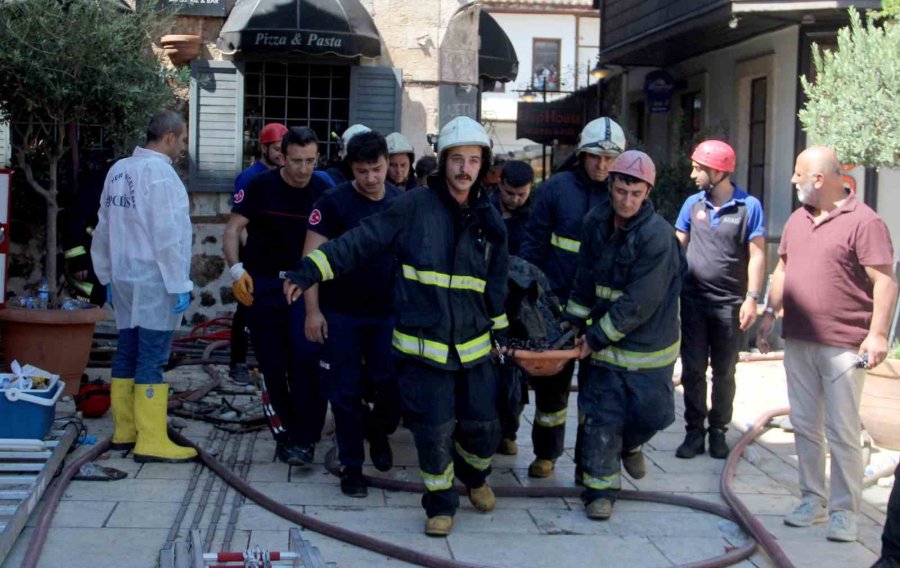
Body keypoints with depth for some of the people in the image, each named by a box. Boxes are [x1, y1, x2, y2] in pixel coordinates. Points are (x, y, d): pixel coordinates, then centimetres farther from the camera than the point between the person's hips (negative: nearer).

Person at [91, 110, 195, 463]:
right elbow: (167, 235, -20)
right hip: (154, 281, -8)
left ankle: (125, 431, 19)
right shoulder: (158, 172, -16)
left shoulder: (118, 170, 10)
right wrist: (180, 284, -16)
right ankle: (151, 441, -5)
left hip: (124, 279, 9)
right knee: (151, 360, -7)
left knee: (127, 355, 13)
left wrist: (108, 276, 20)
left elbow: (104, 230, 14)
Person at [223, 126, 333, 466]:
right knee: (272, 364, 5)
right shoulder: (261, 186, -7)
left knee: (306, 356, -15)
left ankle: (304, 438, -7)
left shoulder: (323, 192, -2)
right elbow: (233, 228, -9)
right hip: (262, 285, 0)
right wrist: (236, 268, -23)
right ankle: (283, 433, 19)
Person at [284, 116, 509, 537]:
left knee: (483, 426, 8)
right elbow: (359, 242, -10)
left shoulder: (489, 220, 4)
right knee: (434, 430, -2)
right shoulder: (414, 207, -9)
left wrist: (501, 336, 16)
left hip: (473, 346, 3)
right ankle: (441, 502, 22)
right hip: (423, 344, -3)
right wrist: (310, 270, -19)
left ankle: (474, 475, 41)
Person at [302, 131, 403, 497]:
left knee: (395, 386, 1)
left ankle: (378, 431, 32)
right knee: (345, 392, 4)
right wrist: (312, 310, -12)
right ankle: (351, 466, 18)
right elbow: (312, 255, -8)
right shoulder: (333, 202, -8)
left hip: (387, 313, 3)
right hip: (340, 314, -2)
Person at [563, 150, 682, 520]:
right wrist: (572, 323, 6)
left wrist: (596, 337, -18)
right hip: (605, 341, 3)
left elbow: (639, 302, -21)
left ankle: (629, 445, 40)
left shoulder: (657, 235, -20)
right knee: (601, 417, 1)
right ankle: (600, 489, 12)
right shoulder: (596, 223, -2)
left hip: (649, 345, -3)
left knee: (649, 412, 7)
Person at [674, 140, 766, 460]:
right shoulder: (693, 204, 4)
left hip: (729, 303, -2)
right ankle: (694, 431, 15)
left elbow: (757, 255, -6)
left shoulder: (749, 206, -5)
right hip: (694, 301, 3)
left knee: (724, 373, 9)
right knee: (693, 370, 5)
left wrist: (752, 298, -13)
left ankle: (718, 431, 21)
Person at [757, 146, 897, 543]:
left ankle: (844, 511, 7)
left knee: (842, 433, -2)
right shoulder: (797, 219, 12)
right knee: (804, 426, 12)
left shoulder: (863, 222, -11)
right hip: (797, 341, 7)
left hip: (843, 346, -7)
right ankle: (813, 500, 23)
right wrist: (769, 314, 15)